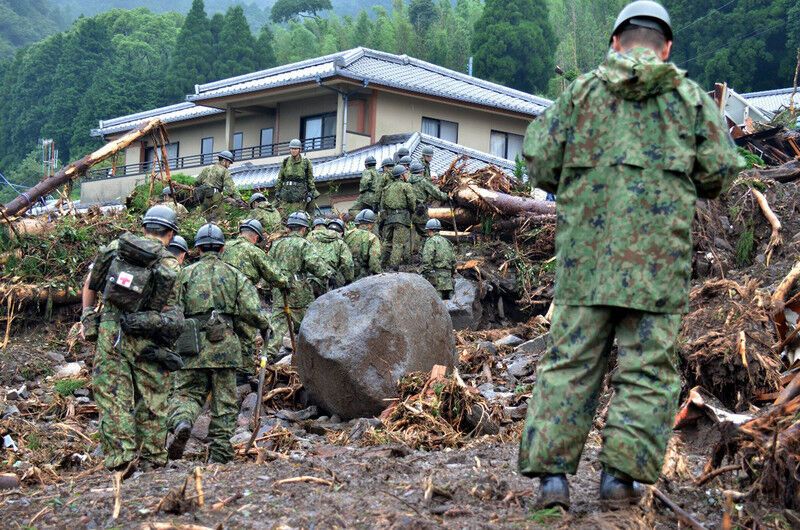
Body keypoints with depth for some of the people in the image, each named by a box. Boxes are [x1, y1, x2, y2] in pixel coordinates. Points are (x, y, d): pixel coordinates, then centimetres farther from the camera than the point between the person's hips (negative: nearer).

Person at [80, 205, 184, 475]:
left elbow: (90, 284, 16)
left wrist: (87, 314, 27)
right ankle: (151, 457, 13)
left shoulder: (115, 247, 7)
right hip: (146, 338, -1)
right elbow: (169, 311, -1)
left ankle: (120, 458, -3)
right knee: (151, 400, 9)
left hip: (110, 332, 2)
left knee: (113, 397, 4)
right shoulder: (170, 265, -2)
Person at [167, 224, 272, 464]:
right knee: (224, 401, 8)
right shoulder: (235, 275, 7)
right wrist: (265, 325, 18)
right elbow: (252, 311, -2)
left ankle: (181, 422, -20)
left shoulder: (186, 273, 5)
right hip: (225, 345, 1)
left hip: (193, 343, 0)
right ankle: (220, 452, 9)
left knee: (186, 391, 9)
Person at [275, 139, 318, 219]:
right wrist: (277, 190, 8)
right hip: (286, 192, 3)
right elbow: (280, 177, 14)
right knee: (283, 215, -4)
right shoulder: (285, 161, 11)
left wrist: (311, 192, -2)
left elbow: (310, 178, 5)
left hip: (300, 193, -3)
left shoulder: (306, 162, 4)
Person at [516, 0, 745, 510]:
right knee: (648, 365, 6)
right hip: (657, 256, -1)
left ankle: (552, 472, 1)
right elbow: (721, 169, 3)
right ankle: (622, 474, 3)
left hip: (585, 249, 1)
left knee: (570, 359, 4)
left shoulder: (582, 91, 8)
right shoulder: (691, 97, 7)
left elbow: (539, 161, 4)